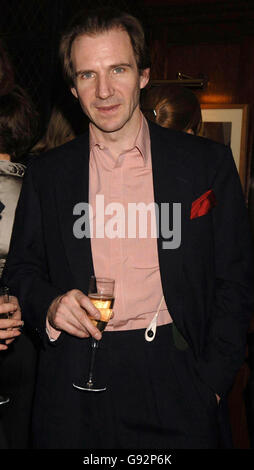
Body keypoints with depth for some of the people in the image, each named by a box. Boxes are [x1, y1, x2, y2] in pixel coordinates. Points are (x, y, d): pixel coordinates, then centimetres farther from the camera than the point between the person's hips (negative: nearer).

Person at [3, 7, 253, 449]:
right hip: (75, 384, 2)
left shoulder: (208, 162, -1)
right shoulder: (46, 172, 4)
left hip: (173, 378, -1)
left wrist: (212, 381, -4)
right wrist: (49, 305, -11)